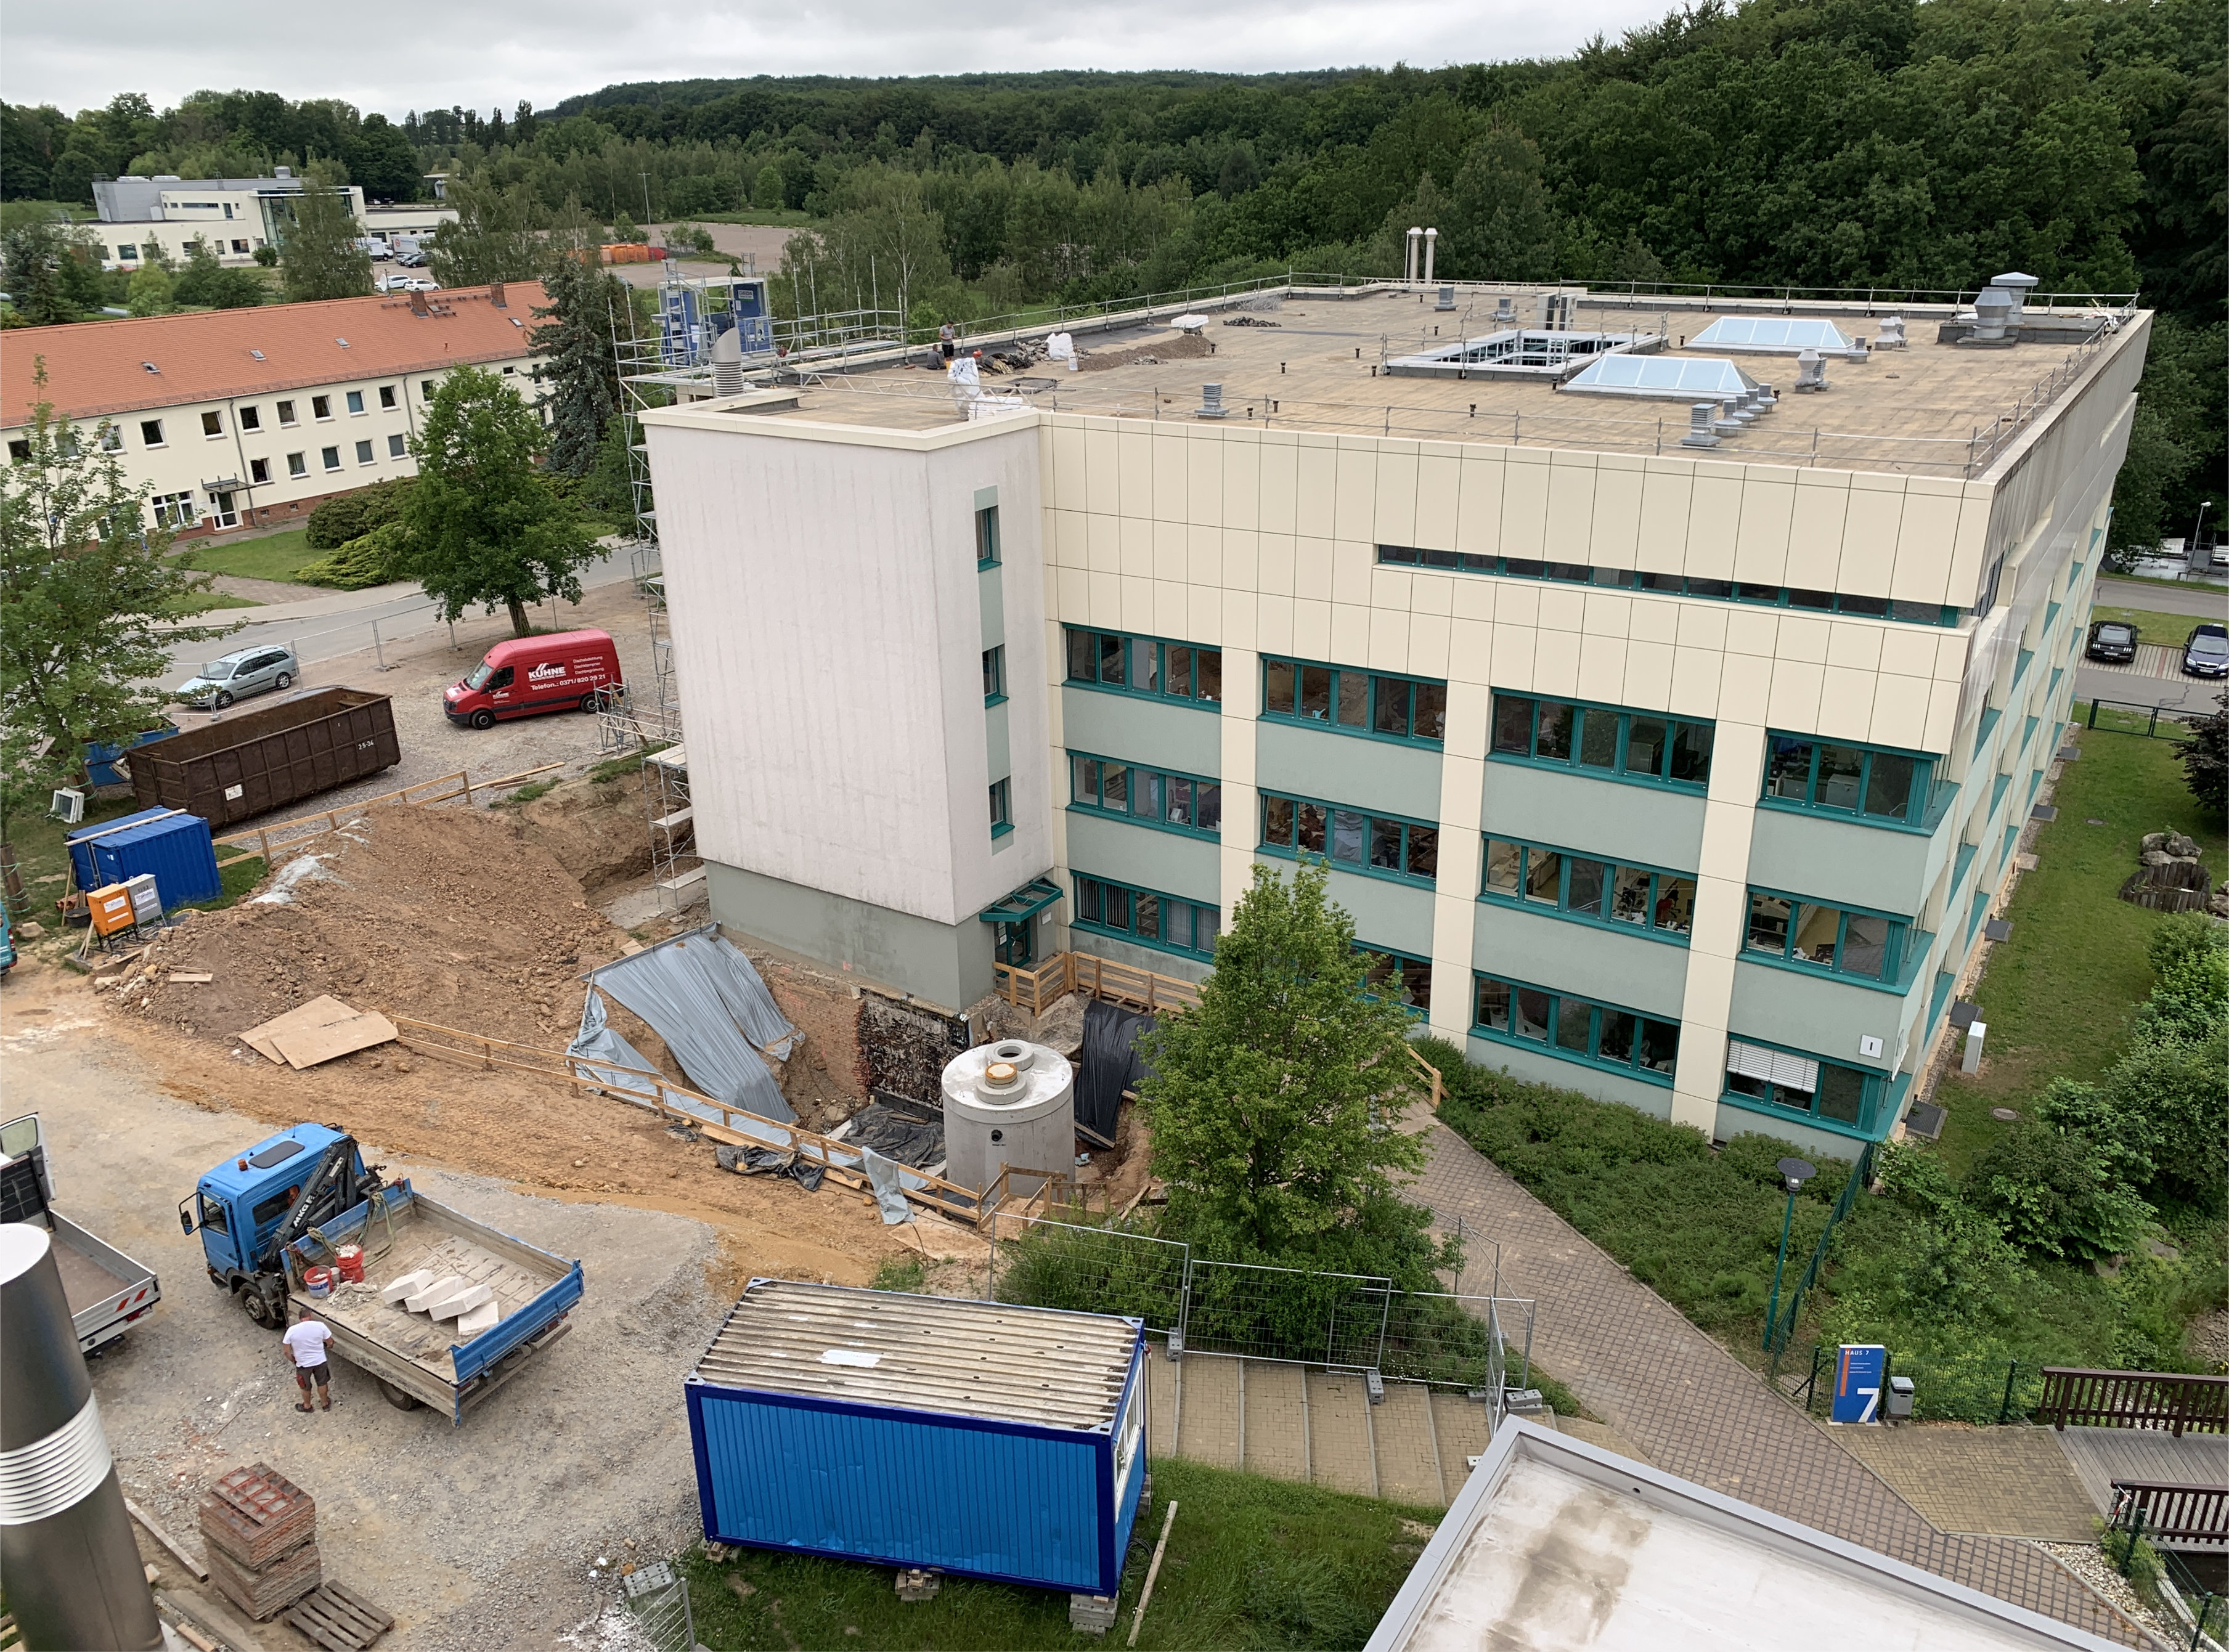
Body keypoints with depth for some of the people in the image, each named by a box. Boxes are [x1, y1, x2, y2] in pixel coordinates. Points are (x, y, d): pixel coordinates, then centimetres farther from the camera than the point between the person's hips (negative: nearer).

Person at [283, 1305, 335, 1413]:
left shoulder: (292, 1330, -17)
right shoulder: (320, 1325, -16)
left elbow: (287, 1352, -10)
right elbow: (330, 1342, -3)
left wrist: (294, 1360, 9)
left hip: (303, 1364, -1)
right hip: (320, 1361, 1)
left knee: (305, 1387, 26)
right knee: (322, 1383, 26)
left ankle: (307, 1406, 47)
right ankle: (325, 1403, 45)